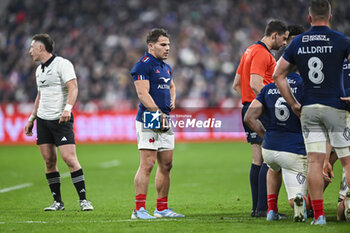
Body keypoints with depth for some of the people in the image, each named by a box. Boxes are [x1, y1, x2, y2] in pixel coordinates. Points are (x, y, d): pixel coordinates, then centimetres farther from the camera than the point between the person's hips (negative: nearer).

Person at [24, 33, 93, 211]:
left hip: (61, 120, -7)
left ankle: (83, 200, -10)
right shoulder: (39, 70, 17)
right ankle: (58, 202, 9)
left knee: (70, 158, -14)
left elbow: (73, 88, -16)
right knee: (49, 161, 3)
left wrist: (68, 108, -30)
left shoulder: (62, 64, -8)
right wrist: (31, 119, 25)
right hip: (43, 120, 7)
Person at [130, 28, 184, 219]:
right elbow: (143, 93, -18)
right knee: (147, 164, -12)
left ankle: (162, 208, 17)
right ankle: (139, 209, -12)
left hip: (164, 121, 9)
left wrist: (172, 102, 15)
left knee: (166, 165, 10)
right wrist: (158, 113, -24)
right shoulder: (143, 65, -10)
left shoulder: (165, 67, 18)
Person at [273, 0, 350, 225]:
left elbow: (278, 75, 10)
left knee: (315, 161, 2)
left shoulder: (297, 43, 7)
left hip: (309, 109, 3)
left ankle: (318, 214, 0)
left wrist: (294, 104, 13)